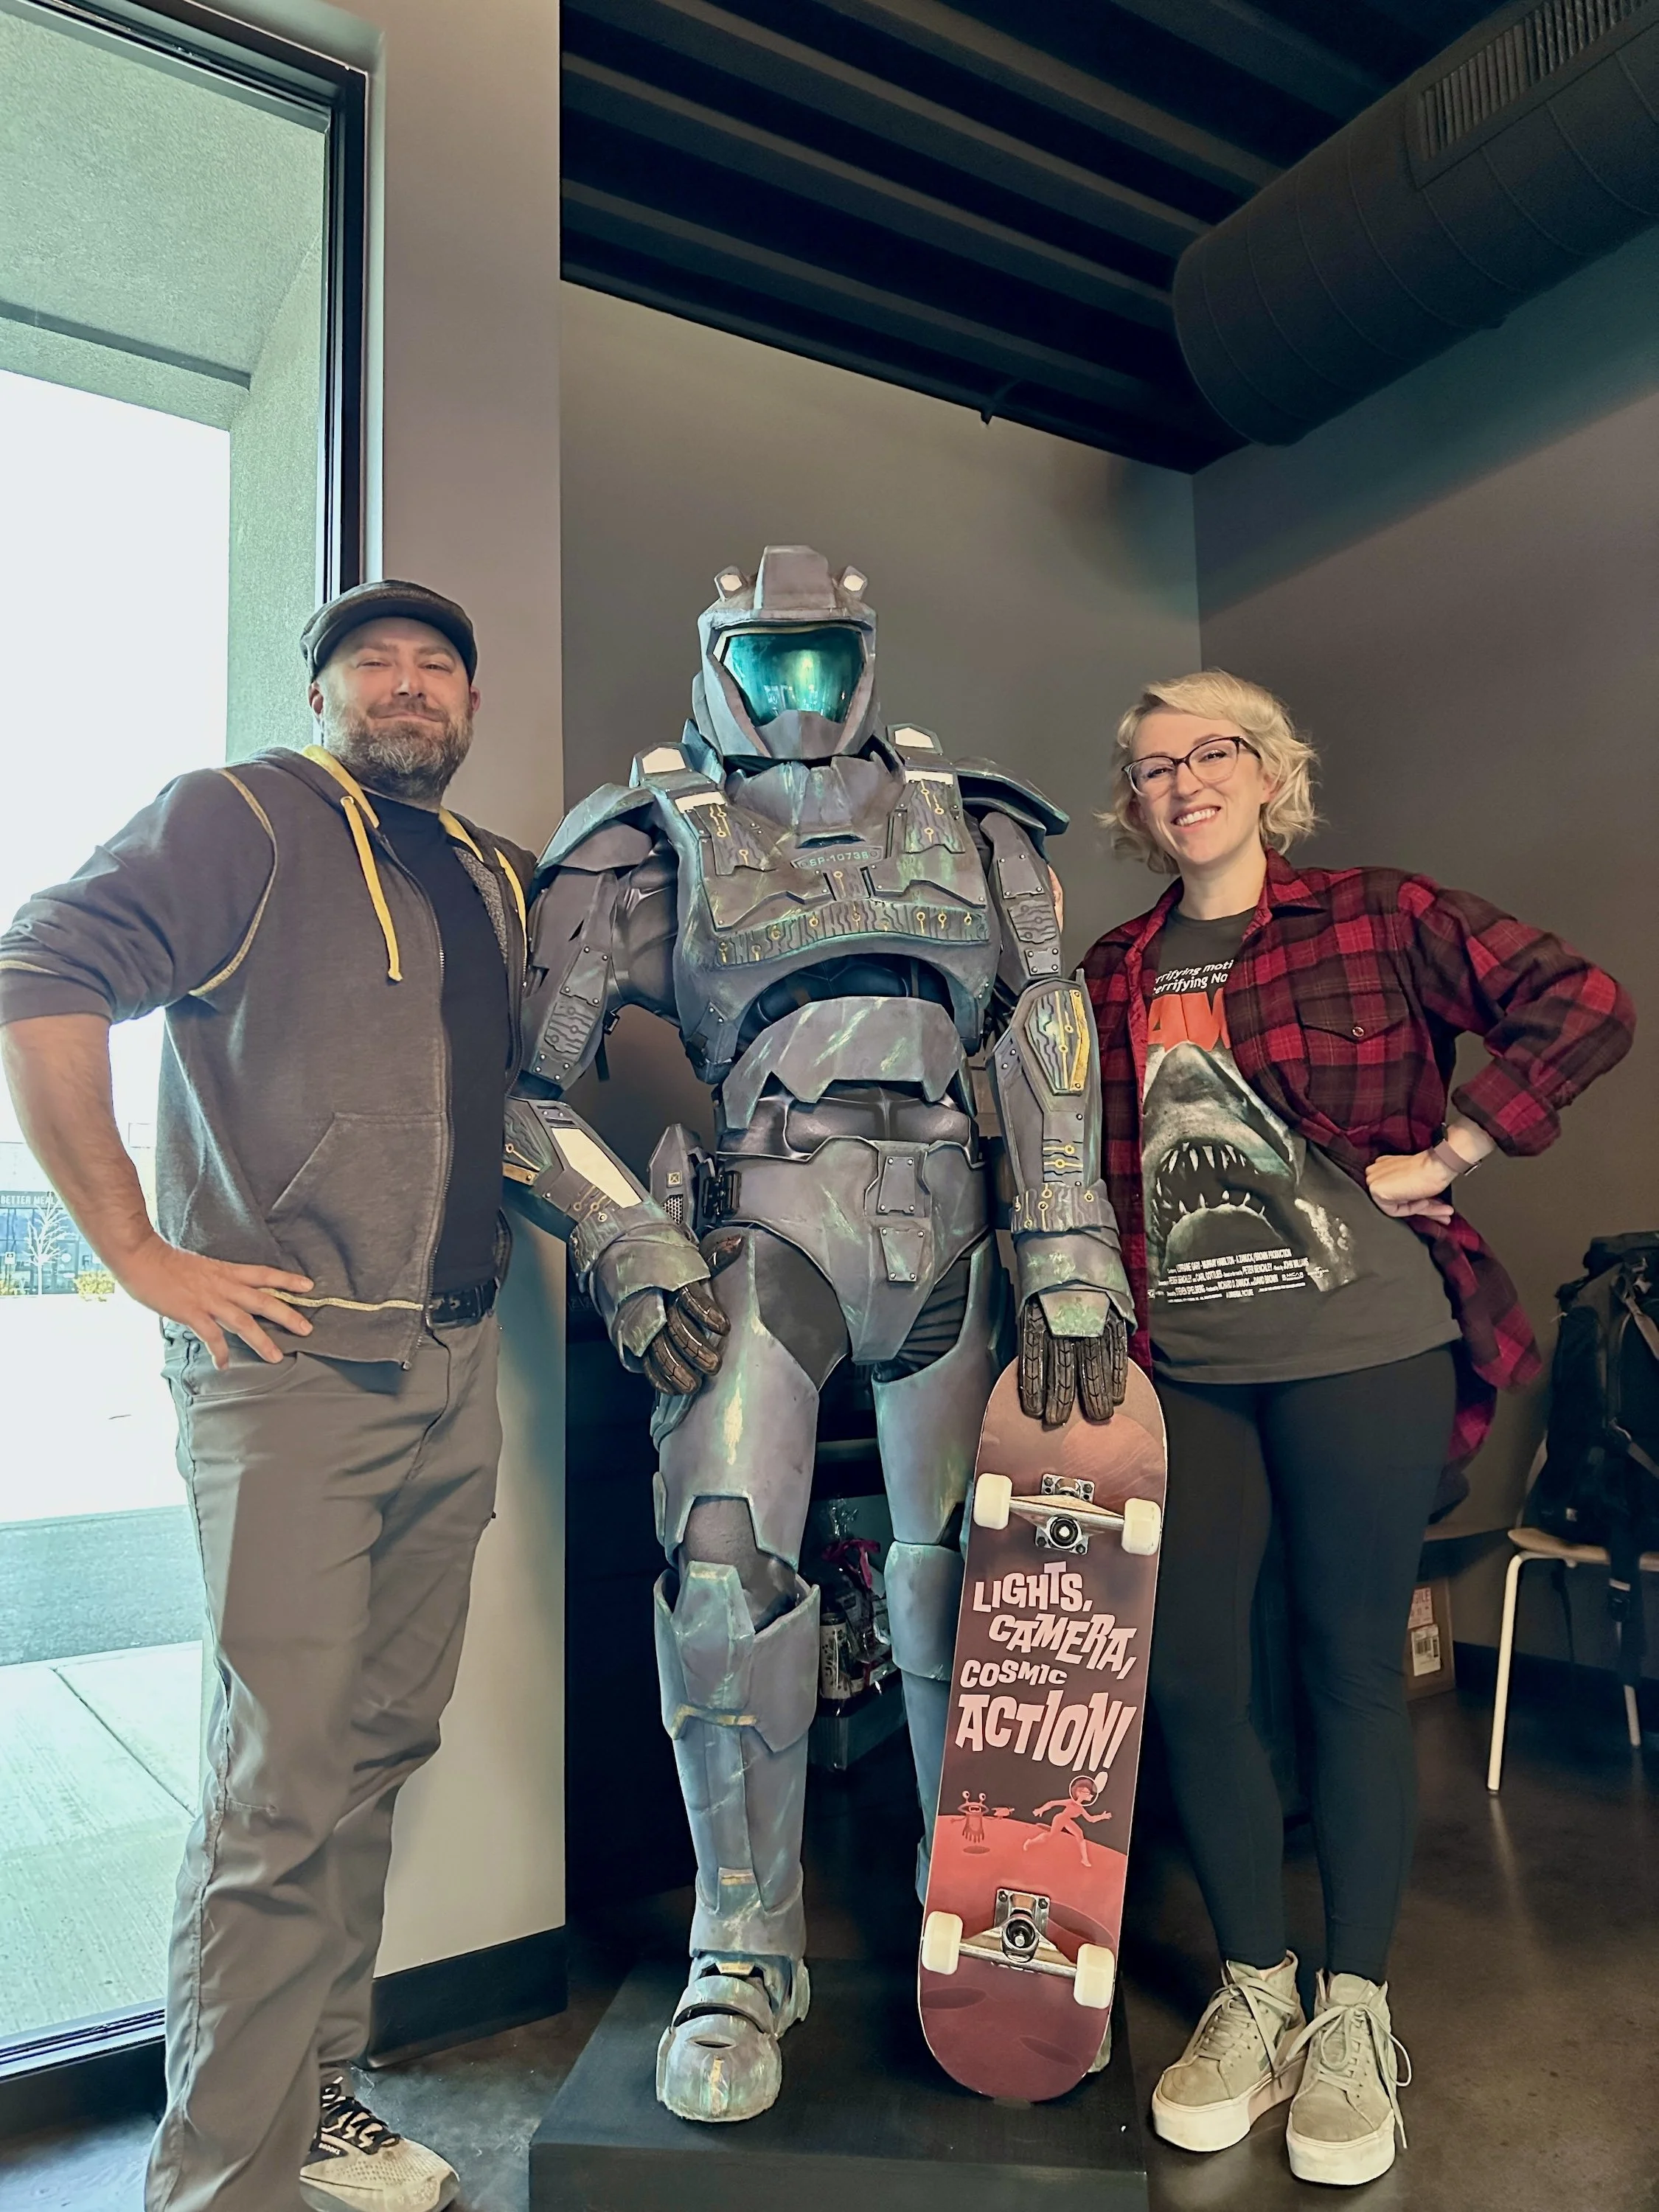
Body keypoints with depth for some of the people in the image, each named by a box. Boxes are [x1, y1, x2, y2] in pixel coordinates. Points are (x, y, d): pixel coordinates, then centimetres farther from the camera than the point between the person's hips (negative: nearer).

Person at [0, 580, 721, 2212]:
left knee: (379, 1754, 16)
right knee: (282, 1785, -2)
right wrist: (140, 1251, -15)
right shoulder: (243, 818, -1)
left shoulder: (499, 882, 18)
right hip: (290, 1360, -6)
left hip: (455, 1371, 7)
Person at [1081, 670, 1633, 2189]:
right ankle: (1253, 1991, 29)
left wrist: (1441, 1159, -10)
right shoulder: (1114, 977, 11)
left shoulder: (1379, 920, 0)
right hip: (1185, 1369, 4)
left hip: (1362, 1352, -3)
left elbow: (1585, 1006, -7)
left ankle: (1356, 2016, 28)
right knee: (1186, 1675, 5)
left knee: (1354, 1669, 7)